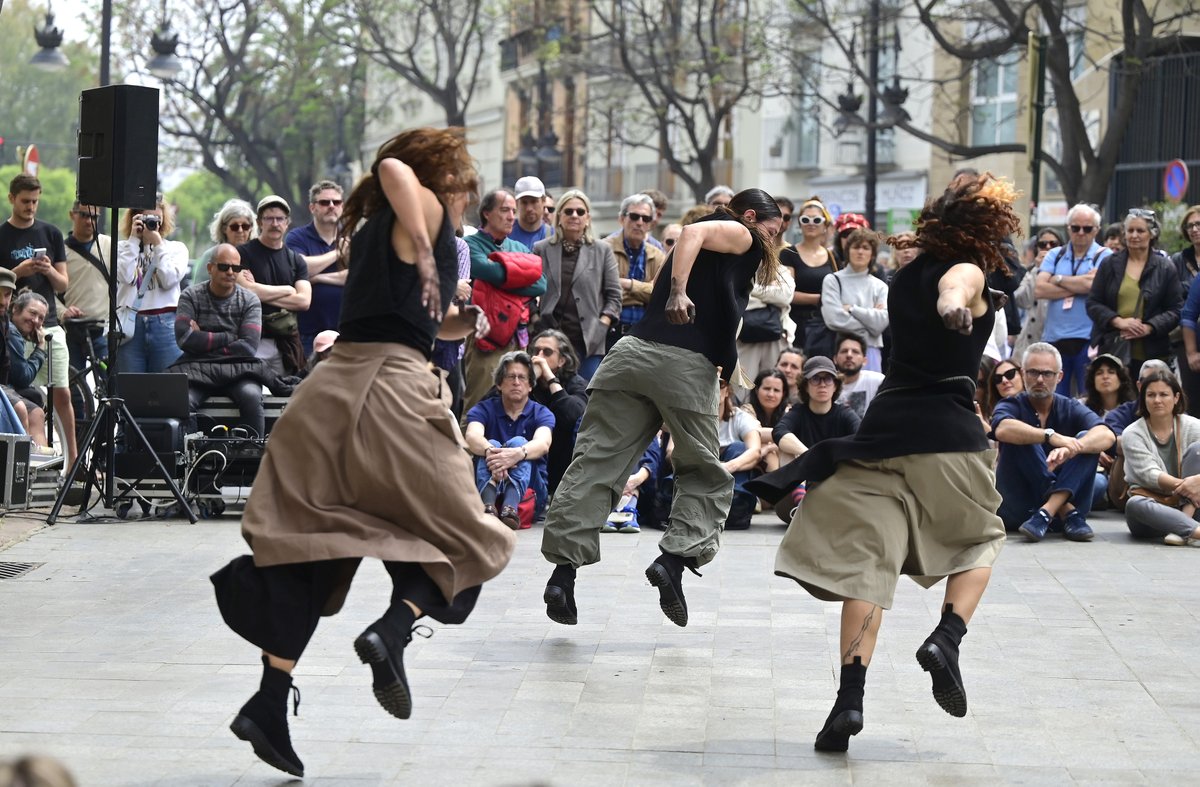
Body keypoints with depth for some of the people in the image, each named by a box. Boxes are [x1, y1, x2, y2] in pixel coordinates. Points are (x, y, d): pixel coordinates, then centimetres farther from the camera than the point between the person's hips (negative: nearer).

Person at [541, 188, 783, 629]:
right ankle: (674, 559, -10)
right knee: (703, 474, 8)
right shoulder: (741, 236, 9)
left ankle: (563, 570, -7)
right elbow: (693, 232, -11)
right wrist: (679, 291, -23)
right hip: (686, 364, -7)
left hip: (632, 353, 7)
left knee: (597, 459, -1)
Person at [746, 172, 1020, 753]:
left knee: (867, 559, -1)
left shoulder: (905, 276, 18)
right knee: (980, 539, 20)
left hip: (885, 423, 4)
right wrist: (956, 307, -50)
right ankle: (947, 639, -3)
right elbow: (950, 294, -28)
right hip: (948, 430, -4)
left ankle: (850, 698, -14)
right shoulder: (966, 272, -2)